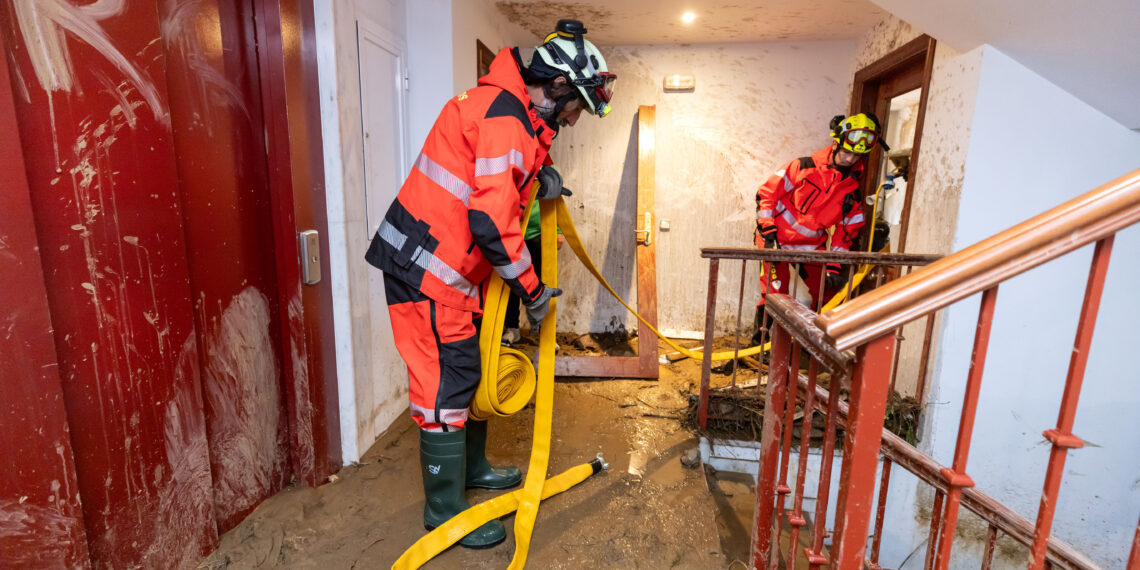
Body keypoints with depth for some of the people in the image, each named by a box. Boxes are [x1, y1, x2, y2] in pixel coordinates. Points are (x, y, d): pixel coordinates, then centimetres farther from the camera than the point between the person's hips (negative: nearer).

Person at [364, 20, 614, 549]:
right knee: (446, 388, -1)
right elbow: (493, 222, -27)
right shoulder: (504, 118, -20)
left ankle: (472, 465, 40)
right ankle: (445, 511, 17)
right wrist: (532, 289, -15)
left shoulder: (512, 110, 12)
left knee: (472, 370, 20)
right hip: (428, 272, -10)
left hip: (457, 271, 10)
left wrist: (540, 170, 7)